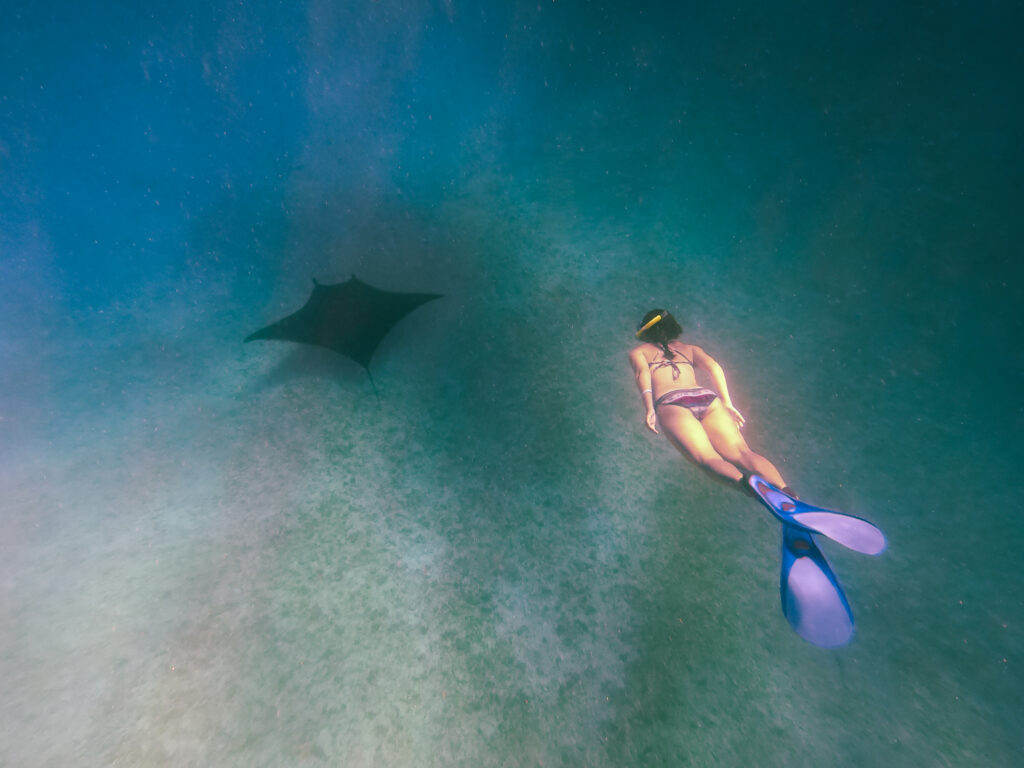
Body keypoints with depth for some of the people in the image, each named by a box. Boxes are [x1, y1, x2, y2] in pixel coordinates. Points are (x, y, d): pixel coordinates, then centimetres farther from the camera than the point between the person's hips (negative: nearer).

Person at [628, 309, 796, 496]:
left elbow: (642, 371, 2)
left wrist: (649, 408, -11)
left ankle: (746, 481, -45)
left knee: (708, 457, -19)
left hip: (671, 402, -3)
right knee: (743, 453, -8)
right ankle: (787, 493, -30)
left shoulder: (638, 351, 25)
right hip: (706, 397, 4)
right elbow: (714, 366, 14)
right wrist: (727, 404, 9)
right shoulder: (689, 348, 34)